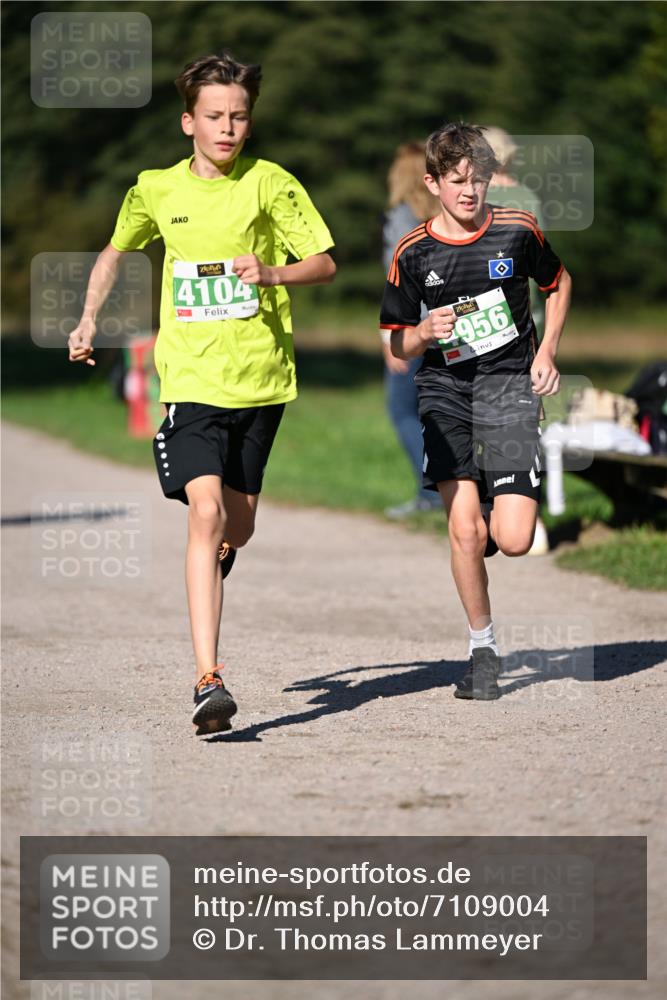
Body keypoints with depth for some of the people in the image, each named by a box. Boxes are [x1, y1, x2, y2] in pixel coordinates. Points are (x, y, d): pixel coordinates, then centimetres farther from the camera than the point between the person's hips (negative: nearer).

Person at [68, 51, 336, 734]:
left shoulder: (270, 184, -1)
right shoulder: (156, 190, 4)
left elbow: (325, 263, -1)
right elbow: (115, 251, 23)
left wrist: (272, 273, -20)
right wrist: (89, 320, 15)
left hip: (260, 378, 1)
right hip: (191, 378, -1)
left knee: (236, 529, 12)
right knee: (205, 512, -19)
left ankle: (213, 561, 54)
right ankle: (208, 682, -24)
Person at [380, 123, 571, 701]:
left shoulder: (517, 230, -1)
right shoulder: (414, 252, -1)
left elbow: (559, 283, 19)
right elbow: (398, 345, 8)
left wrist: (547, 352, 8)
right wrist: (426, 333, -14)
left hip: (510, 383, 0)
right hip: (445, 391, 0)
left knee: (513, 541, -12)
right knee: (464, 532, -13)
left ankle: (499, 512, 26)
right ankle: (483, 648, 5)